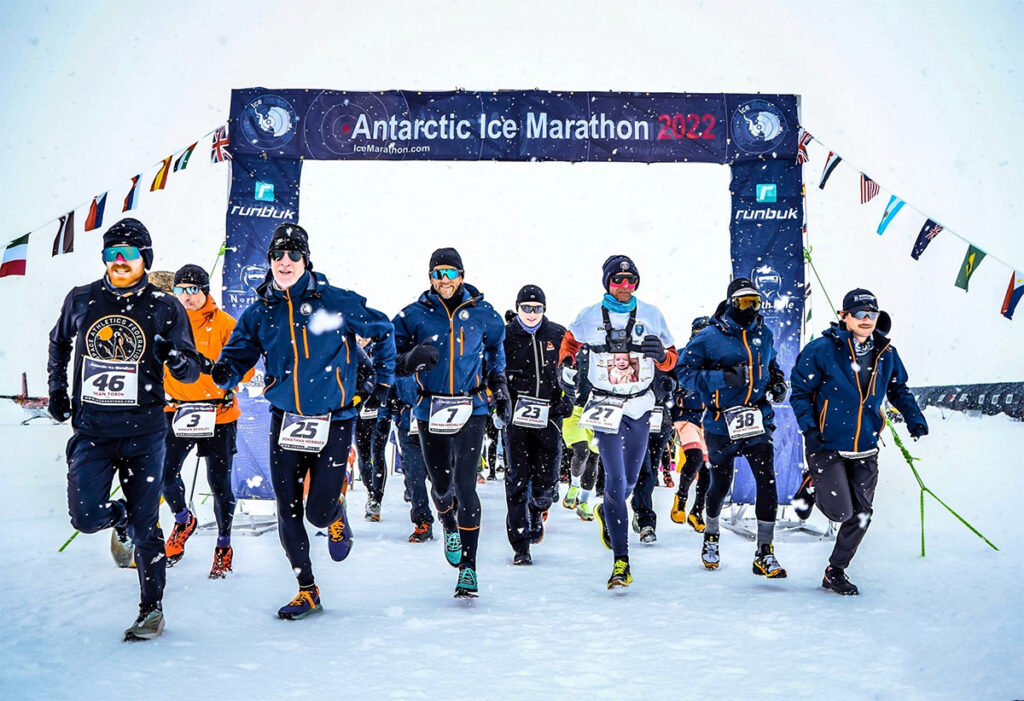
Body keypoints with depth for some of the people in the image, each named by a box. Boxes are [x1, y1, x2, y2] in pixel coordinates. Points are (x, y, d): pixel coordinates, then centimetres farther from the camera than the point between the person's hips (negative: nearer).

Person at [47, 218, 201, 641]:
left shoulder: (165, 308, -2)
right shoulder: (81, 300, 4)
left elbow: (191, 372, -2)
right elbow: (59, 344, 24)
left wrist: (177, 359, -24)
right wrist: (57, 392, 18)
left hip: (143, 432, -2)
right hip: (91, 431, 2)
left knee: (145, 526, 1)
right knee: (86, 517, -7)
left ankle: (152, 609, 18)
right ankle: (121, 521, 30)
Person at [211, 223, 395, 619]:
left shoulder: (334, 301, -5)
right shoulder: (260, 313, 4)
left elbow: (383, 331, 7)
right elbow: (238, 356, 3)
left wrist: (383, 381, 9)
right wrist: (224, 373, -21)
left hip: (333, 421, -3)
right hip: (286, 420, 3)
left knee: (318, 512, -7)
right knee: (288, 513, 4)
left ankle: (336, 516, 32)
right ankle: (307, 590, 21)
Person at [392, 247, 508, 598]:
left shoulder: (482, 314, 3)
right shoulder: (414, 315, -1)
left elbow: (495, 354, 19)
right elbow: (393, 361, 1)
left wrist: (500, 390, 9)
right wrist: (413, 356, -20)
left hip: (471, 408, -1)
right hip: (431, 409, 1)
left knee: (465, 485, -8)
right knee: (441, 484, 9)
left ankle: (468, 567, 2)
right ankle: (449, 525, 46)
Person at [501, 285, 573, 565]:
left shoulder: (558, 335, 6)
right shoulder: (505, 335, 2)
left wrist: (567, 400, 6)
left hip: (549, 416, 1)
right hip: (517, 416, -1)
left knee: (546, 481, 5)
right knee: (517, 481, -3)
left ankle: (537, 512, 39)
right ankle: (520, 545, 4)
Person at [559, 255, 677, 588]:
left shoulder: (651, 315, 2)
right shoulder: (590, 317, -1)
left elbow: (670, 360, 6)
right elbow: (570, 340, 18)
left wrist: (660, 354, -15)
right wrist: (567, 362, 0)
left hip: (640, 405, 3)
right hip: (606, 405, -3)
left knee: (630, 479, 15)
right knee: (616, 480, -11)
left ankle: (606, 512, 49)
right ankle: (621, 560, -7)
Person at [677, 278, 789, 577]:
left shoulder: (764, 334, 8)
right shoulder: (709, 337, -8)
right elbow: (685, 372, -10)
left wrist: (777, 382, 6)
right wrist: (722, 377, -22)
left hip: (758, 421, 3)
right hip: (721, 425, -3)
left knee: (767, 482, -11)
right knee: (720, 485, 12)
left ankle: (765, 552, -1)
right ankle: (711, 537, 39)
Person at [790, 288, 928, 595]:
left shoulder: (886, 354, 4)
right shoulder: (821, 350, -12)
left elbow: (898, 389, 20)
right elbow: (800, 392, -6)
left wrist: (914, 417, 4)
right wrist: (809, 428, -17)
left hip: (865, 448, 5)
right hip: (827, 445, -5)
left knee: (860, 515, 6)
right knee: (840, 511, -9)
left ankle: (835, 572, 24)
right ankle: (813, 488, 25)